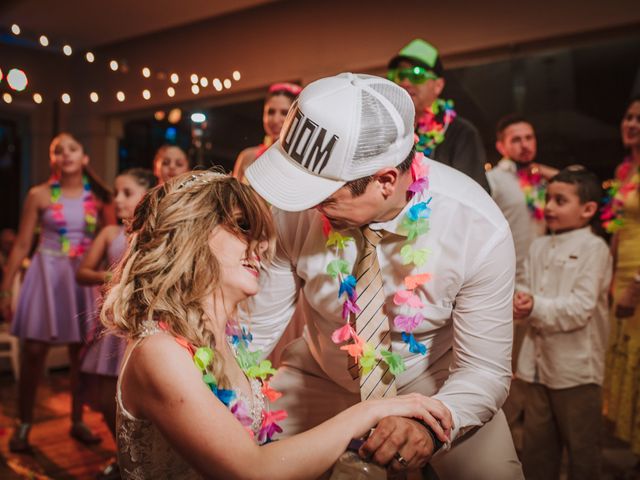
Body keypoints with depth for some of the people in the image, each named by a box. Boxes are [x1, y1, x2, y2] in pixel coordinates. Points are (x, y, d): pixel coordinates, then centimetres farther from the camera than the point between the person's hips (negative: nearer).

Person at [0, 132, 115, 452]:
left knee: (82, 350, 8)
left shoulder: (99, 197, 2)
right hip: (47, 274, -1)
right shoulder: (40, 195, -3)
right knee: (33, 350, -1)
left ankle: (77, 422, 22)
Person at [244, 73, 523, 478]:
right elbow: (258, 328, -16)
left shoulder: (480, 231, -30)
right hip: (321, 376, 1)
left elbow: (485, 370, -23)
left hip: (435, 382, -1)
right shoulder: (291, 210, -27)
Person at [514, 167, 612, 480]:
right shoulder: (539, 247, 10)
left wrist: (536, 308, -25)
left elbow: (581, 308, -17)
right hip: (539, 361, 6)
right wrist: (521, 301, -17)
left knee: (582, 447, 10)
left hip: (576, 367, -6)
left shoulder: (594, 248, -10)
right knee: (535, 444, 17)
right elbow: (526, 289, 6)